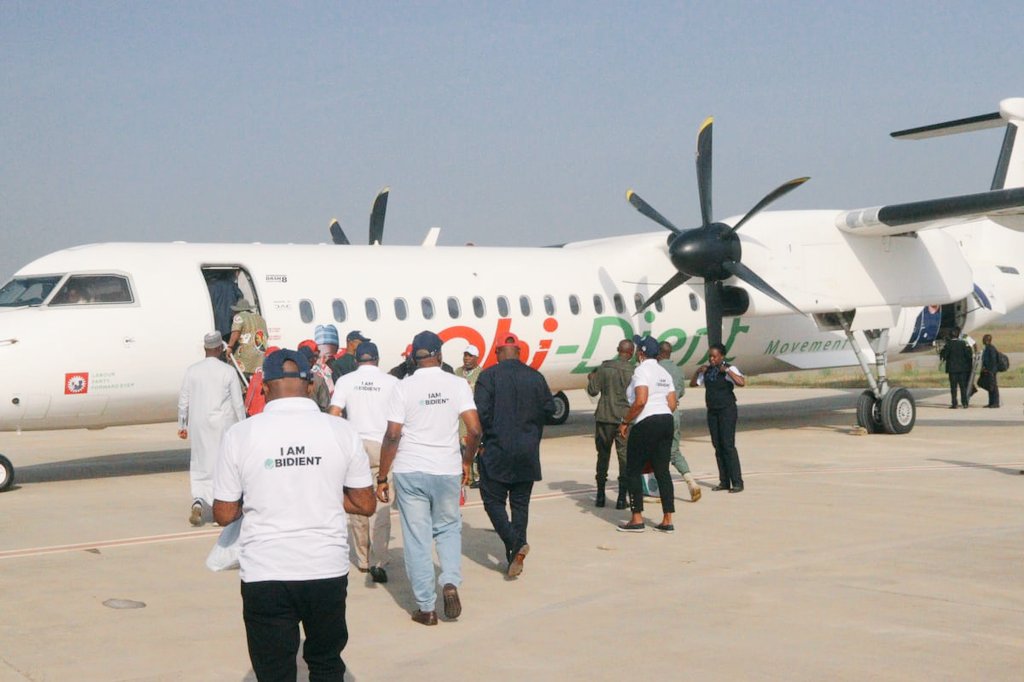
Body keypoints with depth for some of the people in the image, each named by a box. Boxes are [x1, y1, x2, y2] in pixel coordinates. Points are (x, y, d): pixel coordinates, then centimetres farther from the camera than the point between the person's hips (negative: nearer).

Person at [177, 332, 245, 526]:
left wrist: (182, 425, 15)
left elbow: (183, 401, 4)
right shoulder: (228, 372, -8)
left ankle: (198, 501, -11)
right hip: (223, 424, -2)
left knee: (200, 463, 10)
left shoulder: (192, 371, -1)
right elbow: (238, 403, -5)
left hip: (198, 425, 2)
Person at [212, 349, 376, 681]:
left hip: (265, 576, -1)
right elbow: (365, 504, 4)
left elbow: (224, 514, -1)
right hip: (328, 570, 2)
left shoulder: (240, 435, -7)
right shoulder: (341, 431, -3)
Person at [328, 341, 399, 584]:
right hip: (382, 446, -1)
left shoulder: (345, 380, 3)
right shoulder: (391, 381, 0)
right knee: (381, 507, -3)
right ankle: (379, 562, -12)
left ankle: (363, 560, 19)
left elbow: (333, 414, -3)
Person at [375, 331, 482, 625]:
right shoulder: (457, 384, -2)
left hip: (410, 473, -1)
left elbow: (392, 435, -8)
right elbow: (475, 429, -7)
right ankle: (451, 582, -3)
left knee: (417, 538, 7)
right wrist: (467, 462, 10)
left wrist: (382, 477, 0)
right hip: (447, 471, 1)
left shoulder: (403, 388, -4)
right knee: (448, 529, 20)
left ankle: (426, 608, 10)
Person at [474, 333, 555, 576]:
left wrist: (490, 433, 3)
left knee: (494, 501, 5)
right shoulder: (535, 377, 4)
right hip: (528, 453, 4)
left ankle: (515, 545, -16)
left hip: (497, 450, -4)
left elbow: (481, 412, -16)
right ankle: (515, 557, 12)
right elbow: (549, 408, 7)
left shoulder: (489, 376, -10)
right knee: (520, 503, 12)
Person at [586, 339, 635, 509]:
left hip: (605, 418, 2)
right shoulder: (634, 371, -6)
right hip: (625, 420, -1)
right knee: (625, 456, 4)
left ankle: (600, 496, 16)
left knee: (603, 455, 13)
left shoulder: (605, 367, -3)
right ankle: (622, 498, 1)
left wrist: (591, 379, 17)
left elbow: (593, 391, -1)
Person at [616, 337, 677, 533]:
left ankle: (636, 519, 1)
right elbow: (672, 404, 11)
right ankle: (667, 520, 6)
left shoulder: (641, 371, -10)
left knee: (633, 471, 2)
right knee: (662, 471, 8)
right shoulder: (664, 373, 15)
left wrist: (625, 422, -13)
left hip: (646, 423, -8)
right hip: (666, 421, 8)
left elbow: (641, 401, -21)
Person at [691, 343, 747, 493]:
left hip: (727, 410, -6)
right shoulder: (707, 371, 9)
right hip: (712, 411, 6)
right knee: (717, 446, 6)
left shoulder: (729, 369, -9)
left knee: (728, 445, -11)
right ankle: (724, 482, 12)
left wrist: (727, 370, -27)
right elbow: (693, 384, 17)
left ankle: (737, 482, -9)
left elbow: (741, 382, -26)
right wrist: (698, 372, 0)